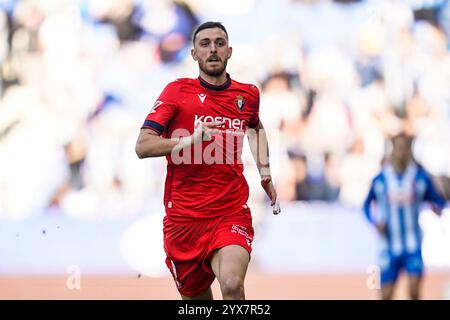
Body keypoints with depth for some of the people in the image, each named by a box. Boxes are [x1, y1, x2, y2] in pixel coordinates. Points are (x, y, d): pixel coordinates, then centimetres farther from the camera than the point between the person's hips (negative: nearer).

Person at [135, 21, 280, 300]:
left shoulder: (248, 94, 9)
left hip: (232, 213, 0)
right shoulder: (178, 91, 0)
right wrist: (191, 140, -22)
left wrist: (264, 169, 21)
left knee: (232, 284, -28)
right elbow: (143, 146, -9)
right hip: (184, 217, 0)